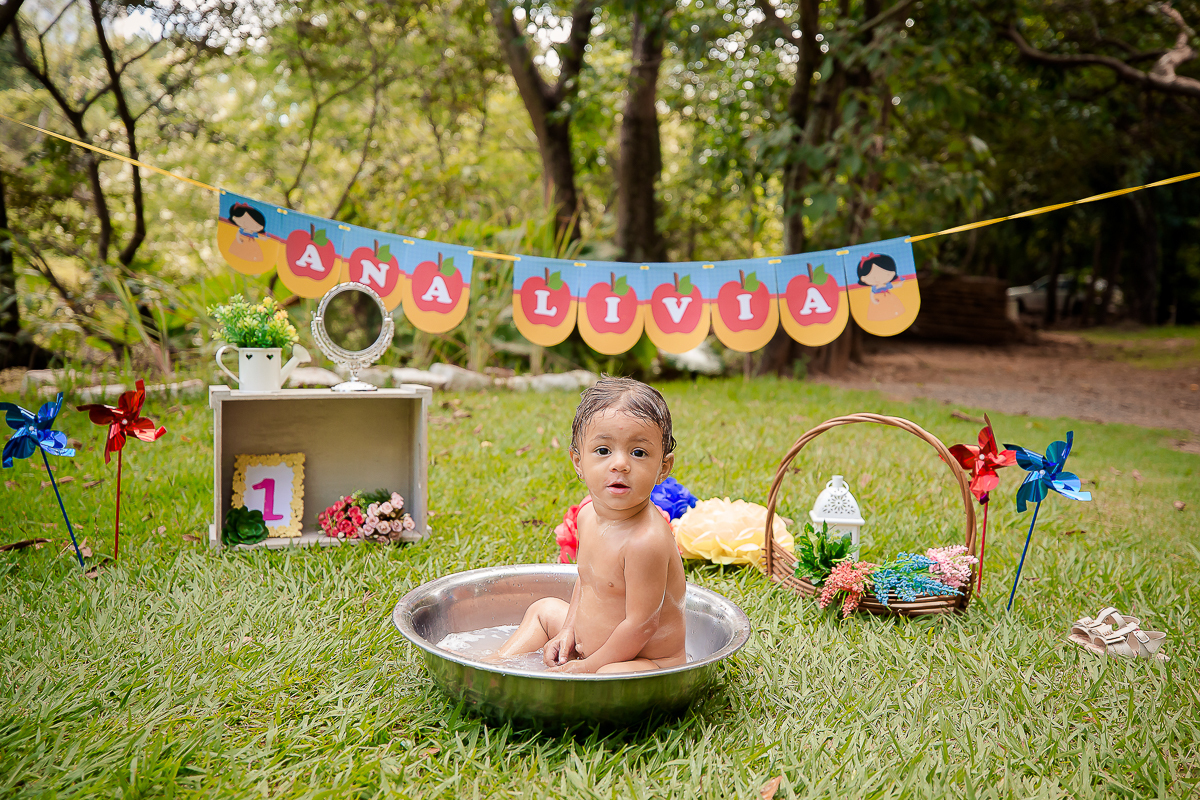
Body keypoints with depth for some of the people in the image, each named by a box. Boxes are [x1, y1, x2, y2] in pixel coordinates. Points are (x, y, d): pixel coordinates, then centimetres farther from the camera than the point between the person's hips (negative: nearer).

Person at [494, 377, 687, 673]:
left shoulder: (646, 539, -32)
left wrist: (589, 667, -18)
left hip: (650, 662, -9)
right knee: (544, 609, 23)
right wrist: (569, 630, 7)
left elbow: (641, 625, -27)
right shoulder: (588, 515, -3)